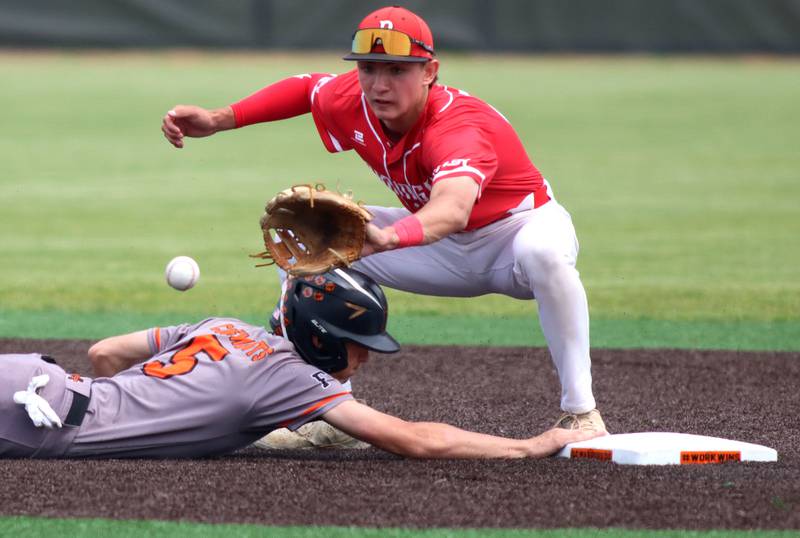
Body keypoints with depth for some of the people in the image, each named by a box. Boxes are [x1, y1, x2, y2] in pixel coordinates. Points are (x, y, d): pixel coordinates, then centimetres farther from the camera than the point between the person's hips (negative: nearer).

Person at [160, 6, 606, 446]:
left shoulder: (460, 127, -38)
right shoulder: (353, 103, -16)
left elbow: (454, 208, -60)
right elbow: (308, 88, 9)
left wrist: (389, 238, -80)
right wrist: (217, 120, -3)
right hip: (446, 249, 7)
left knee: (541, 251, -43)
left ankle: (580, 412, -31)